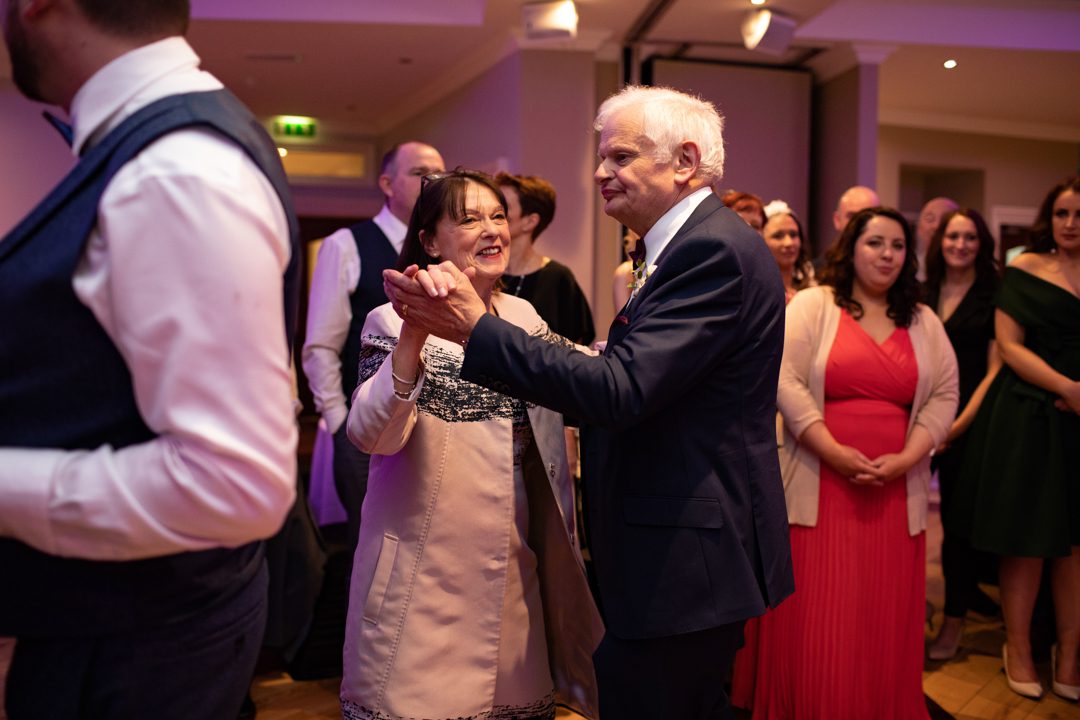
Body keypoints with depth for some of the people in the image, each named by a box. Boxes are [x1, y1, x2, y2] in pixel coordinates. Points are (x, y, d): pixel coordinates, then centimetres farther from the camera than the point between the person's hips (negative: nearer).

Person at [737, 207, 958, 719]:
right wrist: (836, 453, -16)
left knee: (885, 623, 9)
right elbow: (787, 383, -9)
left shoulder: (925, 322, 13)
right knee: (815, 625, -1)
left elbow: (943, 396, 8)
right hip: (820, 486, -4)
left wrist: (906, 459, -7)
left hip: (896, 492, 4)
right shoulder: (811, 305, -1)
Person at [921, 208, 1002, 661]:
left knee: (959, 522, 2)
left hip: (968, 422, -3)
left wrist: (959, 425, -12)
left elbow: (996, 369, -6)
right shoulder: (924, 294, 11)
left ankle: (954, 621, 15)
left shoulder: (993, 296, -1)